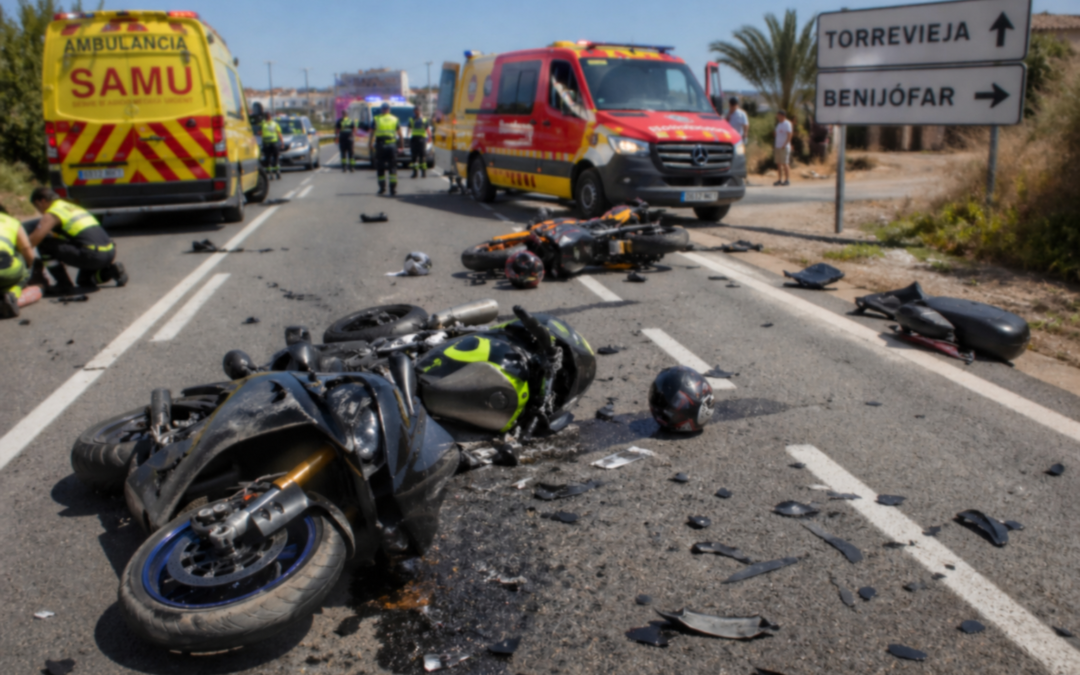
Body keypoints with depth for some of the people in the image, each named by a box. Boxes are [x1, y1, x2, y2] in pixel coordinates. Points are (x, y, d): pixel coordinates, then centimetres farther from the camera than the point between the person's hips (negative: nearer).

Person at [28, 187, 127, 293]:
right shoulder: (72, 207, 28)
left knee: (44, 243, 1)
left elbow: (34, 240, -6)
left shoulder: (51, 215, 2)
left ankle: (64, 284, 4)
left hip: (93, 256, -9)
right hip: (110, 254, 9)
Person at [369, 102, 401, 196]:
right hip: (392, 146, 1)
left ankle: (382, 188, 12)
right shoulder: (395, 120, 8)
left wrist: (369, 147, 6)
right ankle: (393, 189, -8)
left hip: (380, 146, -1)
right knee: (393, 168, 2)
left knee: (380, 168, 10)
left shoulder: (376, 120, 5)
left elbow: (371, 135, 2)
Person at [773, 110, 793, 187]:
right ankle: (780, 180, 13)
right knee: (779, 163, 8)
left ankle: (788, 180, -2)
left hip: (784, 147, -9)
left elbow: (789, 135, -16)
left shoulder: (787, 124, -10)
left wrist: (784, 145, -22)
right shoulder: (779, 124, 16)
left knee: (785, 163, -7)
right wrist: (775, 145, 12)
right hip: (778, 147, 9)